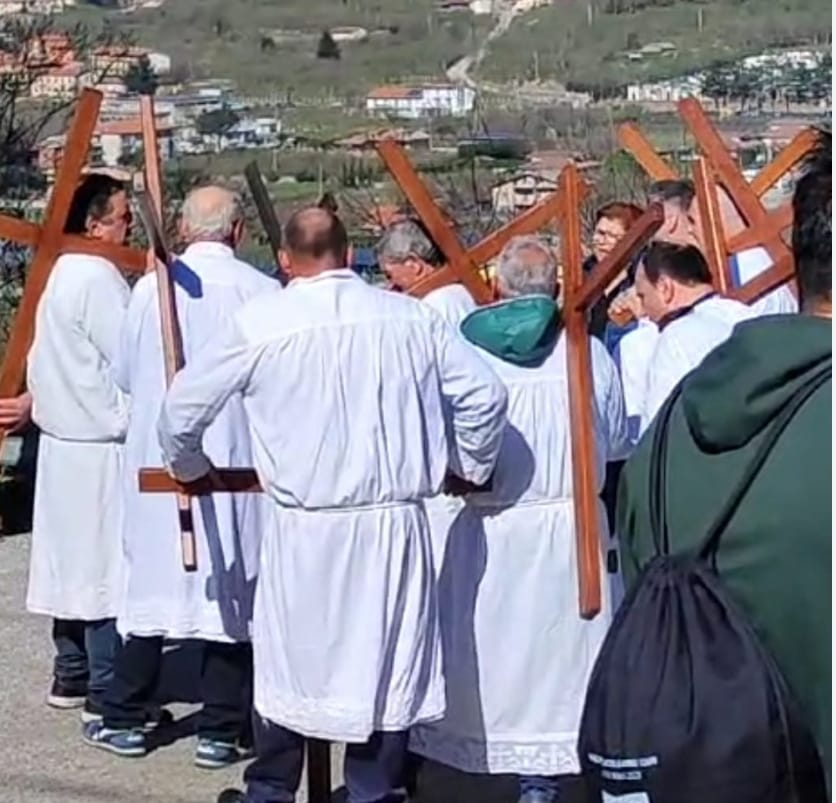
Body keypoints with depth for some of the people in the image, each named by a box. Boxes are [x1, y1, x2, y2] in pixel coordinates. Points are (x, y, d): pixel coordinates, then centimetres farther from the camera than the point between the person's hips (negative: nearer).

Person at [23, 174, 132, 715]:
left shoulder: (58, 274, 10)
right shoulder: (99, 277, -17)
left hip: (64, 438, 9)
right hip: (103, 444, -9)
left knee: (74, 559, 14)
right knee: (108, 566, -3)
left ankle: (71, 678, 23)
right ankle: (106, 694, 3)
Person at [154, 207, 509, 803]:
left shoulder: (258, 323, -4)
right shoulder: (414, 317, 1)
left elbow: (184, 406, 3)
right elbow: (486, 394, 4)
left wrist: (190, 467, 23)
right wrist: (470, 466, 21)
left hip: (305, 528, -1)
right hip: (397, 526, 2)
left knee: (288, 663, 14)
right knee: (388, 668, 11)